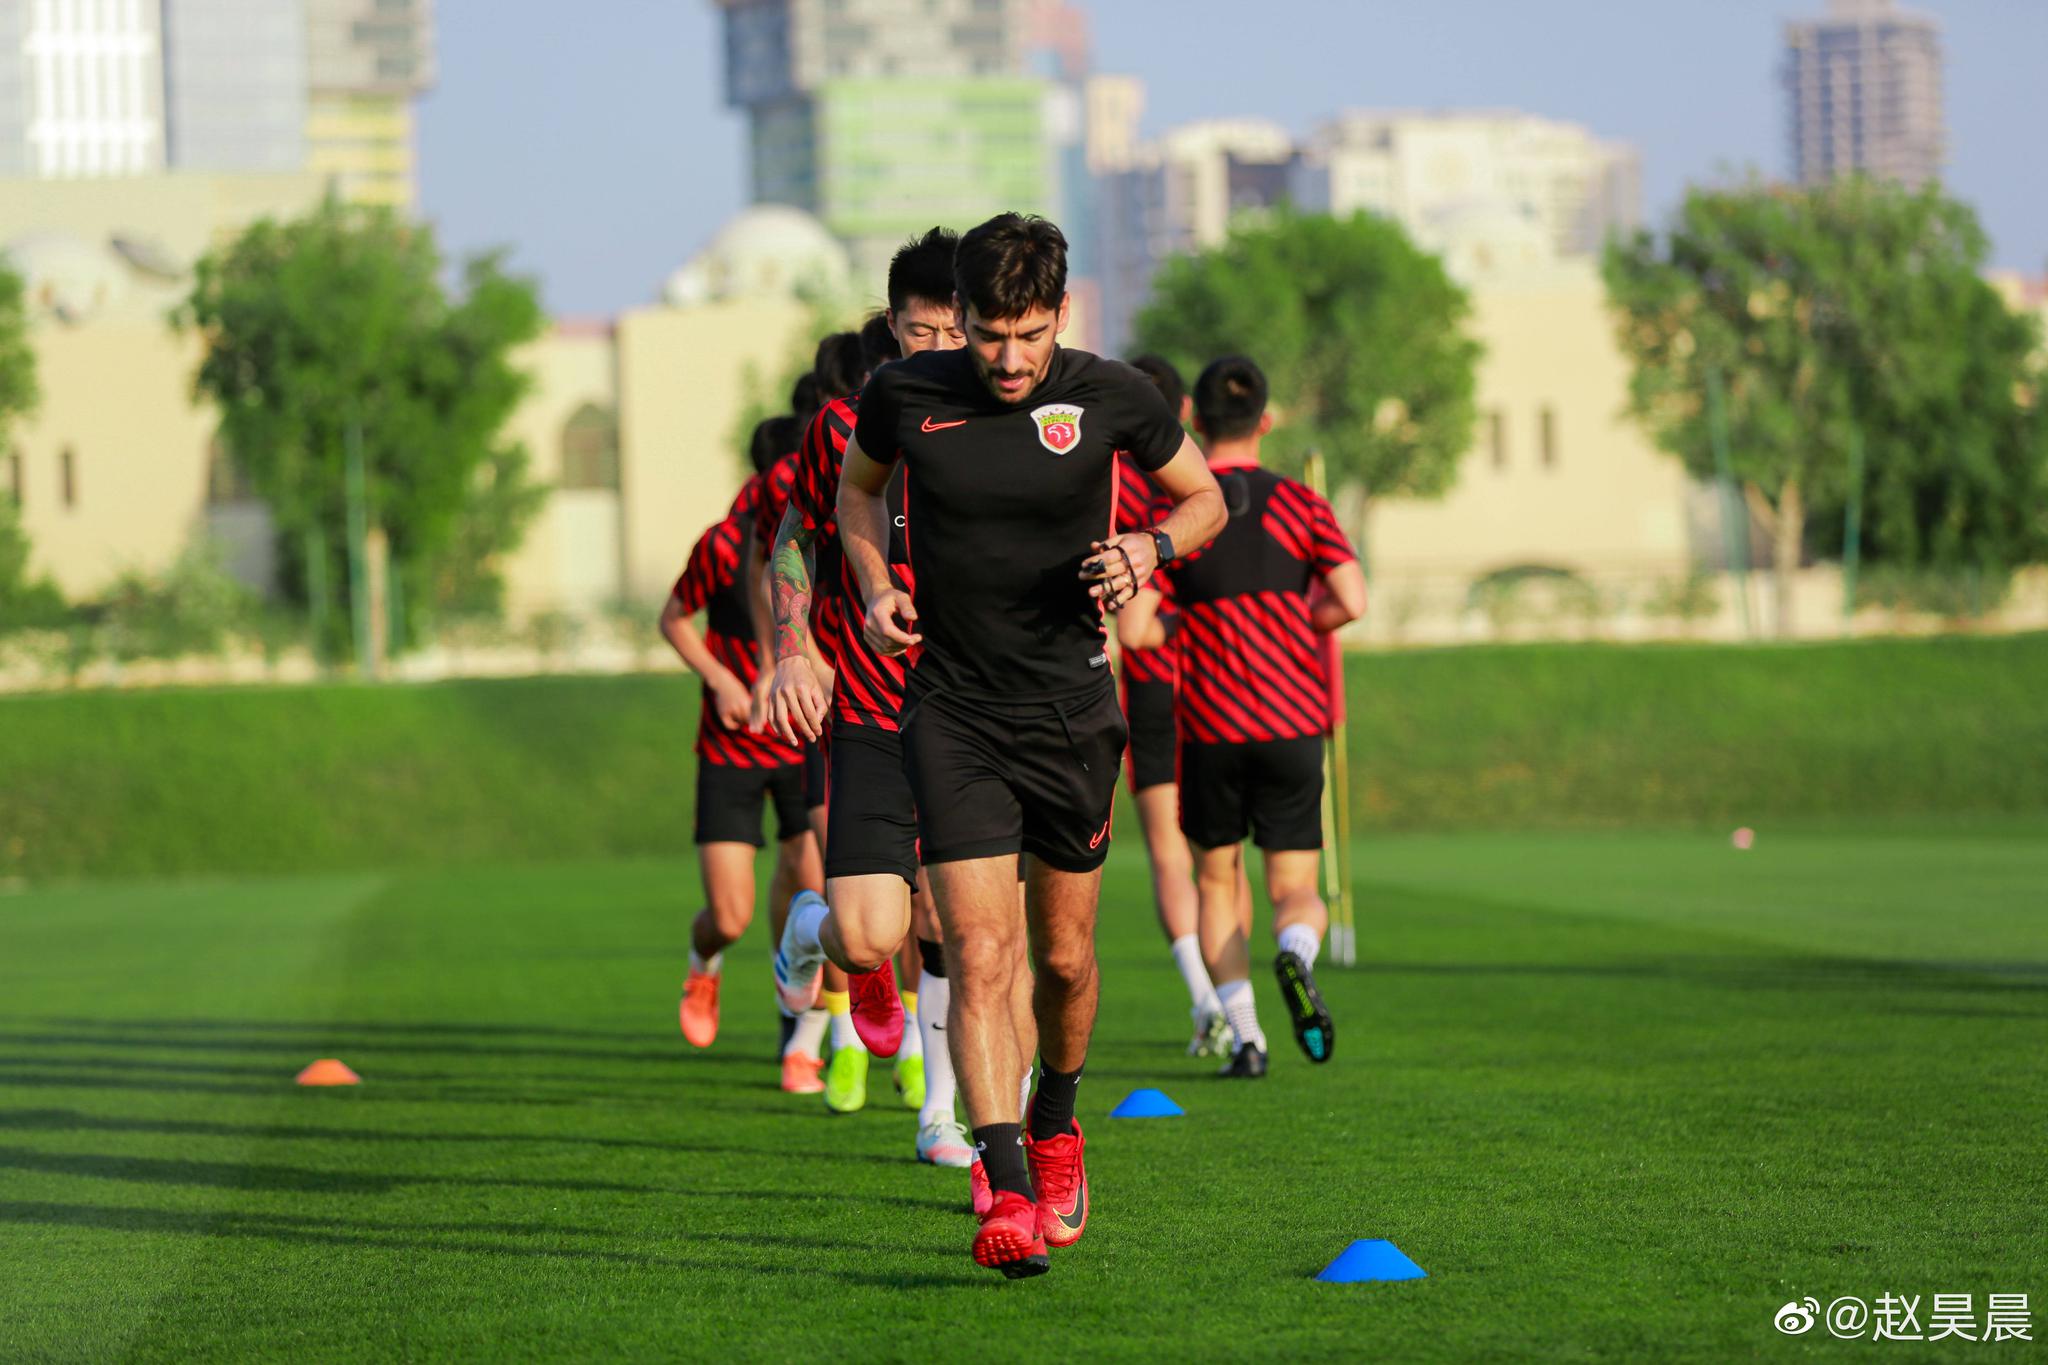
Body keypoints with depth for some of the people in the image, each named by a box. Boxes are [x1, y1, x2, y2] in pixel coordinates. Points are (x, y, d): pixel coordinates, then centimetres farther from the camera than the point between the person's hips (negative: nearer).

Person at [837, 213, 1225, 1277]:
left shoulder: (1111, 398, -8)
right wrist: (878, 590, -1)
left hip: (1071, 706, 1)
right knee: (979, 954, -14)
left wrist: (1150, 547, -13)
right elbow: (858, 486, 16)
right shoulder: (905, 395, -6)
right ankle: (1007, 1193, -20)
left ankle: (1055, 1120, 41)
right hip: (951, 708, -1)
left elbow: (1203, 497, 8)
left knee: (1064, 956, 12)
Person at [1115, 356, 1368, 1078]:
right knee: (1295, 890, 7)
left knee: (1215, 882, 16)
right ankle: (1295, 958, -29)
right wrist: (1296, 627, 11)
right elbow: (1351, 601, -9)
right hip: (1294, 721, 0)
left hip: (1211, 726, 0)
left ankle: (1243, 1035, 3)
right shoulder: (1300, 505, 0)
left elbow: (1133, 629, -9)